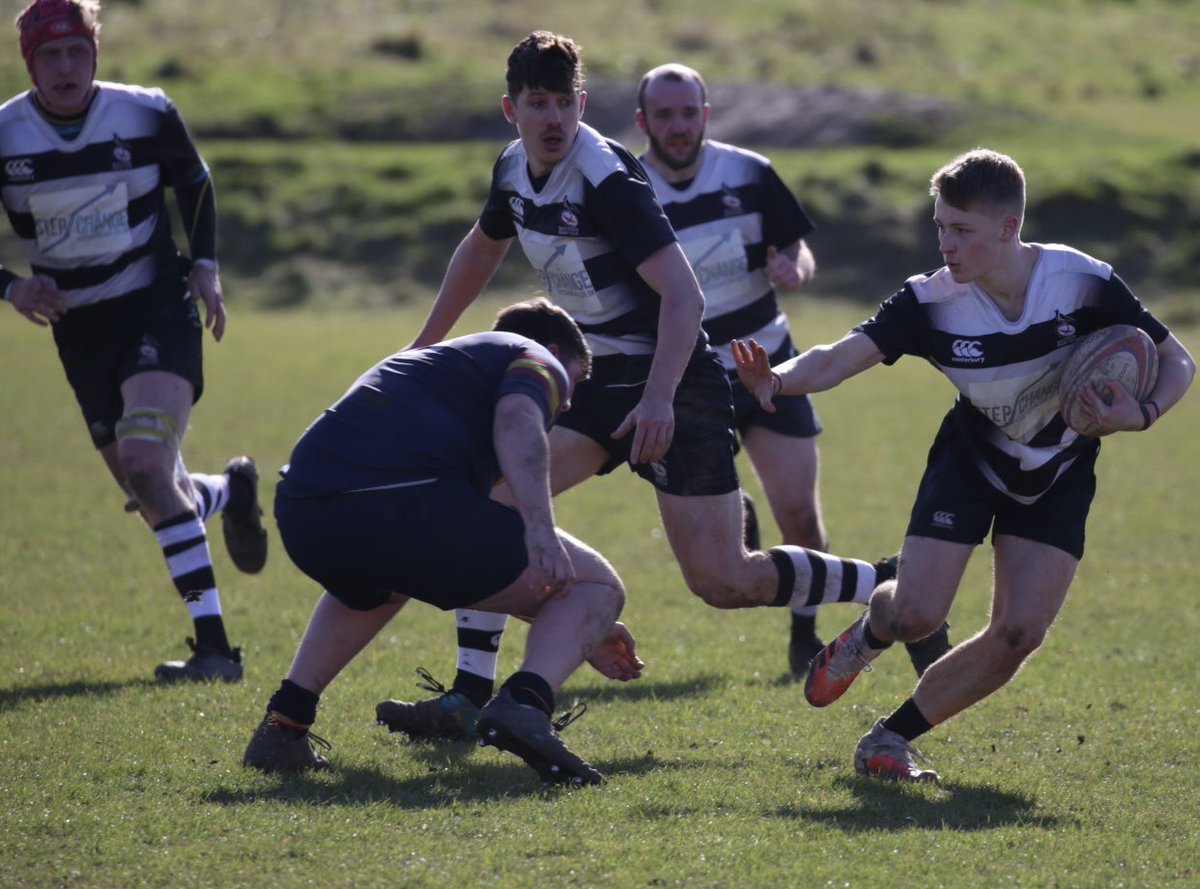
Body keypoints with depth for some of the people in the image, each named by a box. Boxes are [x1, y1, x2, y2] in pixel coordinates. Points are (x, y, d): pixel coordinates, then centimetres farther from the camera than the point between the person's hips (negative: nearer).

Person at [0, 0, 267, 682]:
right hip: (78, 328, 3)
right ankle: (231, 491, 46)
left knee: (146, 467, -25)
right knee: (153, 494, 7)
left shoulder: (148, 115, -8)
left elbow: (195, 184, 11)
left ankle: (215, 646, -26)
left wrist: (205, 265, -2)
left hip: (158, 311, -3)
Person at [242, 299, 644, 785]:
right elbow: (517, 420, -10)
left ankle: (282, 726, 29)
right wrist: (540, 528, -23)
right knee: (596, 585, 8)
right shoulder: (539, 361, 18)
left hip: (302, 515, 8)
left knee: (374, 581, 45)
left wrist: (580, 633, 51)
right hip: (402, 505, -8)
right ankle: (525, 704, -19)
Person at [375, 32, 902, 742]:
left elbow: (684, 296, -26)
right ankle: (469, 697, -6)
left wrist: (659, 398, -37)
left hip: (675, 388, -8)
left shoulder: (607, 178, -21)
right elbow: (482, 249, 26)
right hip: (602, 382, 8)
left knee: (723, 582, -10)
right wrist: (424, 350, 31)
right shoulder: (514, 172, 4)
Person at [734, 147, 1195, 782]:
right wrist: (779, 380, -54)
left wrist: (1139, 415, -33)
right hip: (970, 461, 0)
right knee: (914, 615, -14)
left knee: (1019, 634, -12)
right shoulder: (931, 302, -24)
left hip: (1059, 478, 0)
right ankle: (866, 635, 25)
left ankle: (891, 739, 5)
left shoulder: (1085, 283, -25)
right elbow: (838, 359, -32)